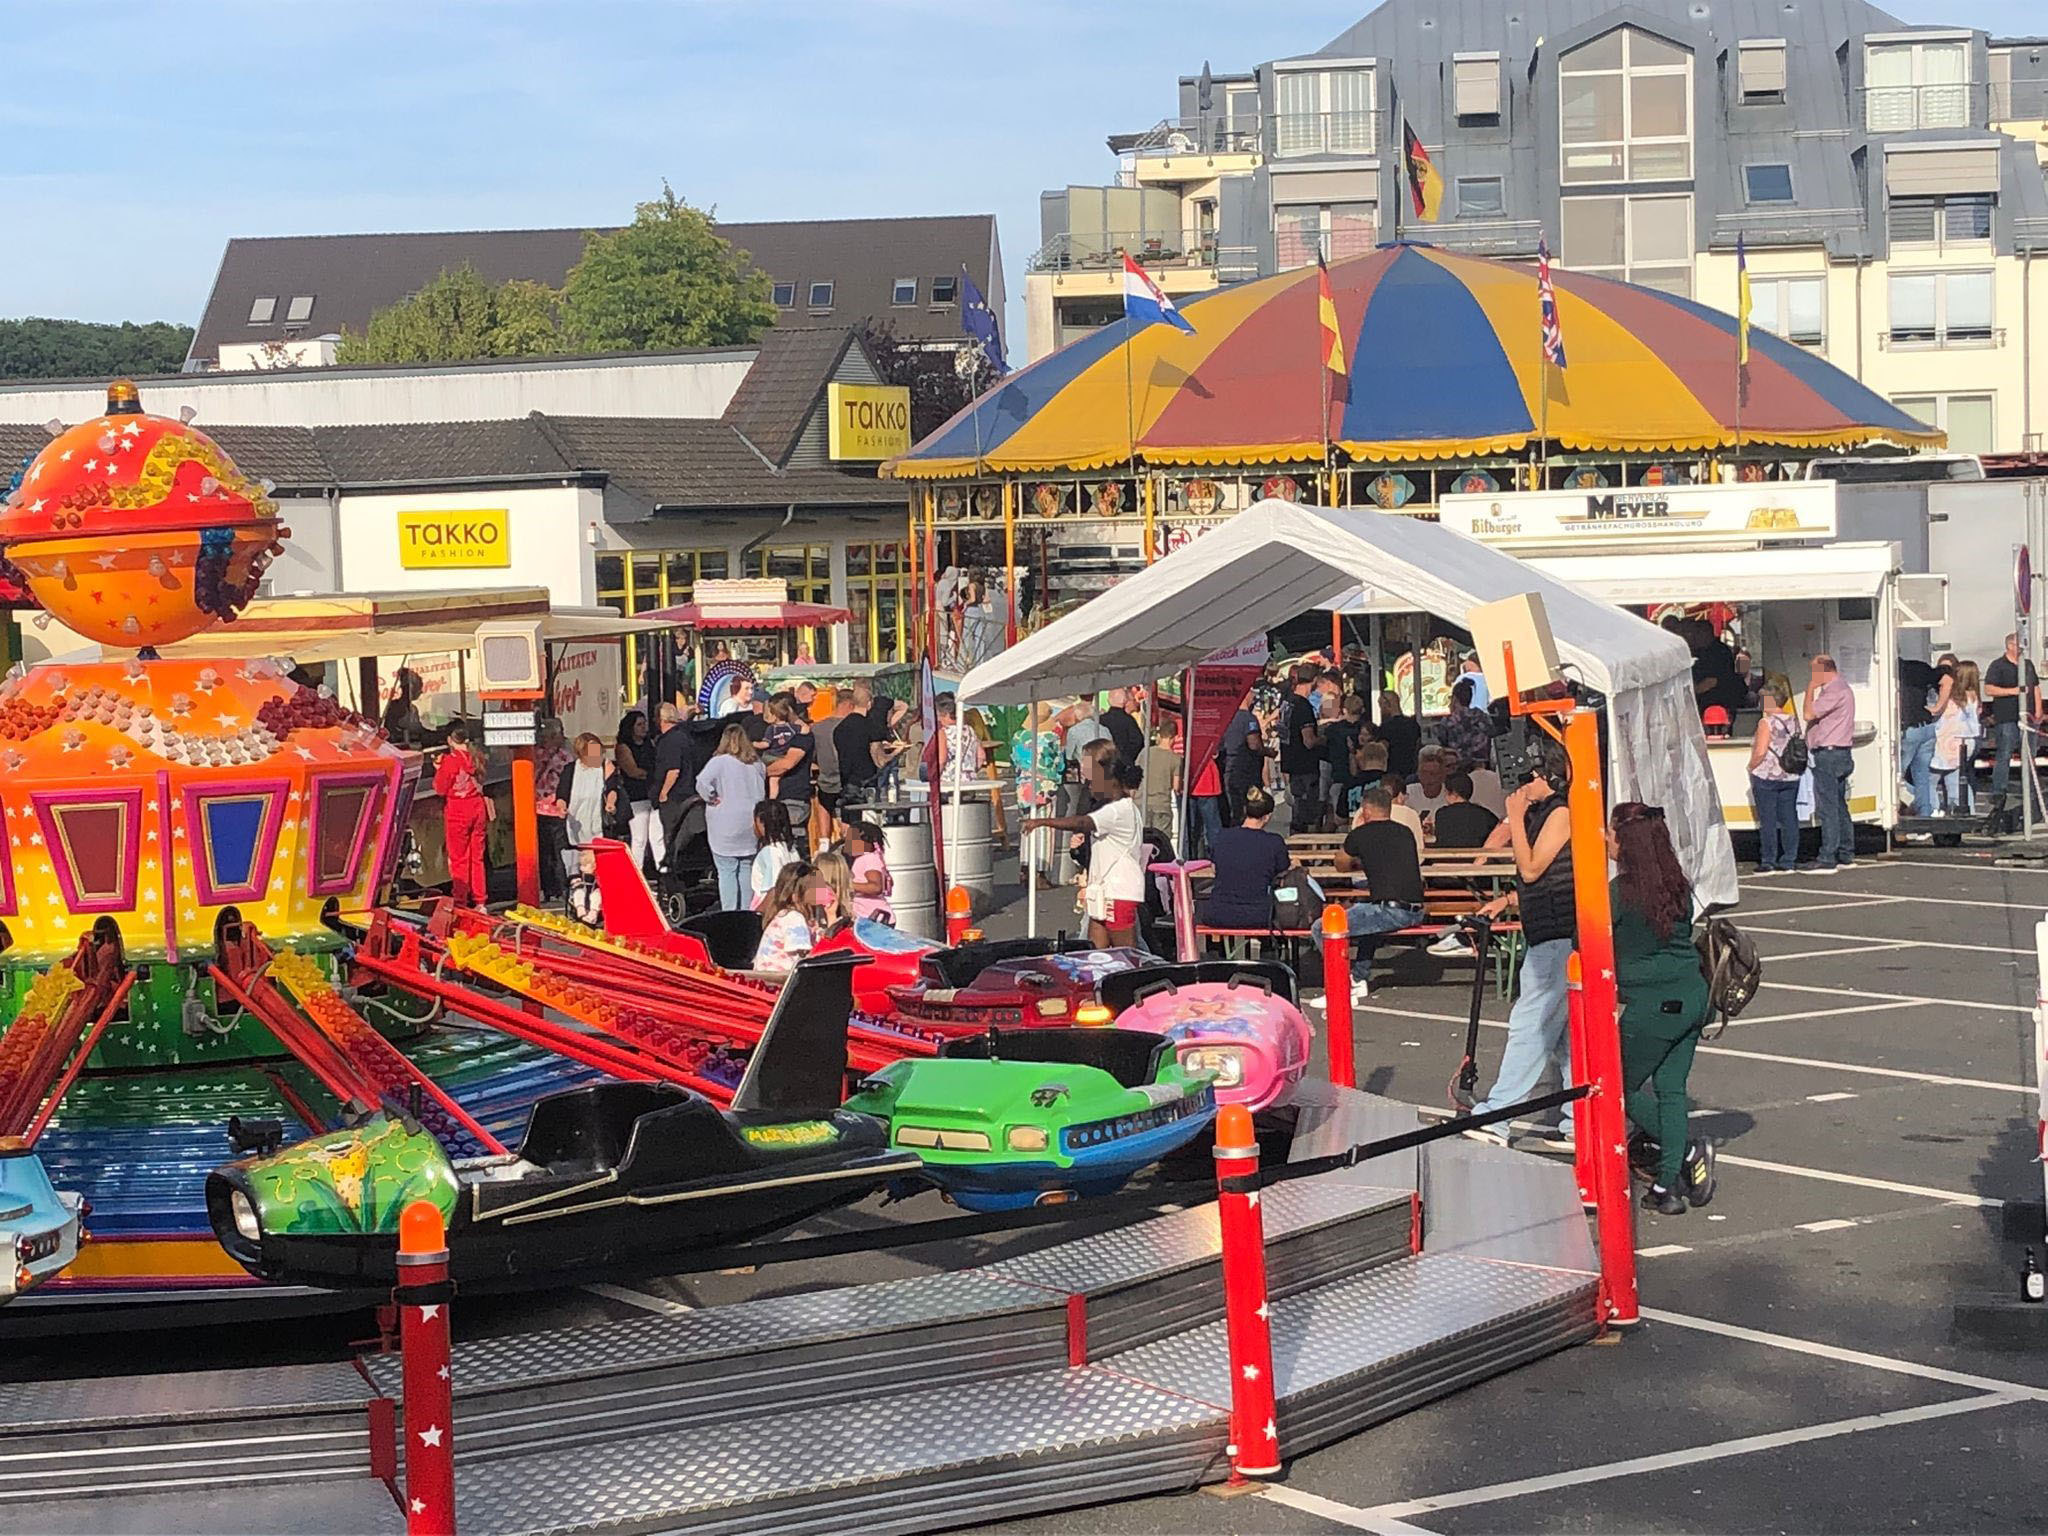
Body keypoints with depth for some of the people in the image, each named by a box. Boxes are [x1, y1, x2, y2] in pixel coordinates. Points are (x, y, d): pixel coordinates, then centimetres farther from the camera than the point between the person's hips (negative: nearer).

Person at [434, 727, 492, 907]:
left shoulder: (450, 759, -13)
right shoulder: (476, 757, 3)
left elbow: (440, 789, -10)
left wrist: (439, 769, 5)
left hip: (457, 811, -5)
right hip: (478, 807, 5)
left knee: (459, 858, 1)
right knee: (477, 857, 11)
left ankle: (460, 903, 1)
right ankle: (479, 902, 13)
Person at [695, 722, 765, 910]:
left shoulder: (720, 762, -10)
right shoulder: (757, 764, 6)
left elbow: (702, 783, -21)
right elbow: (763, 794, 17)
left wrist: (712, 799, -8)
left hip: (726, 826, -4)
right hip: (750, 824, 4)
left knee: (727, 871, -1)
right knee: (747, 870, 11)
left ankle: (729, 914, -4)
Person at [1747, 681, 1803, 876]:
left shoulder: (1766, 723, -13)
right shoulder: (1793, 721, 7)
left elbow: (1760, 752, -19)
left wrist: (1751, 767, -4)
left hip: (1766, 776, -6)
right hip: (1790, 777, 6)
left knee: (1767, 820, -1)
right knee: (1789, 819, 7)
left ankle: (1768, 862, -1)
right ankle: (1789, 862, 8)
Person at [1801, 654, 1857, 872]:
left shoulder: (1836, 691, -17)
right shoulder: (1838, 686, 17)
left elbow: (1808, 713, -19)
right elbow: (1813, 715, 20)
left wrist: (1811, 687, -11)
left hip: (1828, 754, -11)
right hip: (1838, 754, 11)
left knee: (1827, 807, -11)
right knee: (1839, 805, 16)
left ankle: (1827, 859, -12)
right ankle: (1846, 854, 22)